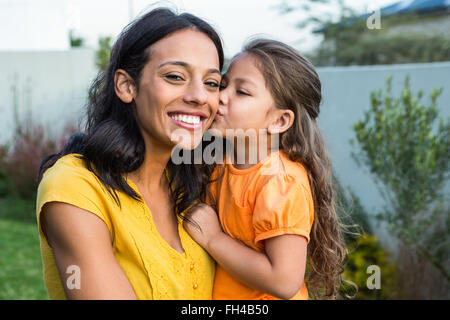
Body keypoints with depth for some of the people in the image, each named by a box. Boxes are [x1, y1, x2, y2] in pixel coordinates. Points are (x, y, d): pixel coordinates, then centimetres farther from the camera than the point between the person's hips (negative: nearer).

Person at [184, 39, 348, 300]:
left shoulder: (280, 182, -28)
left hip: (260, 296, -7)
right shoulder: (225, 166, -4)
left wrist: (213, 238, -27)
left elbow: (285, 281, -33)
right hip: (222, 293, 7)